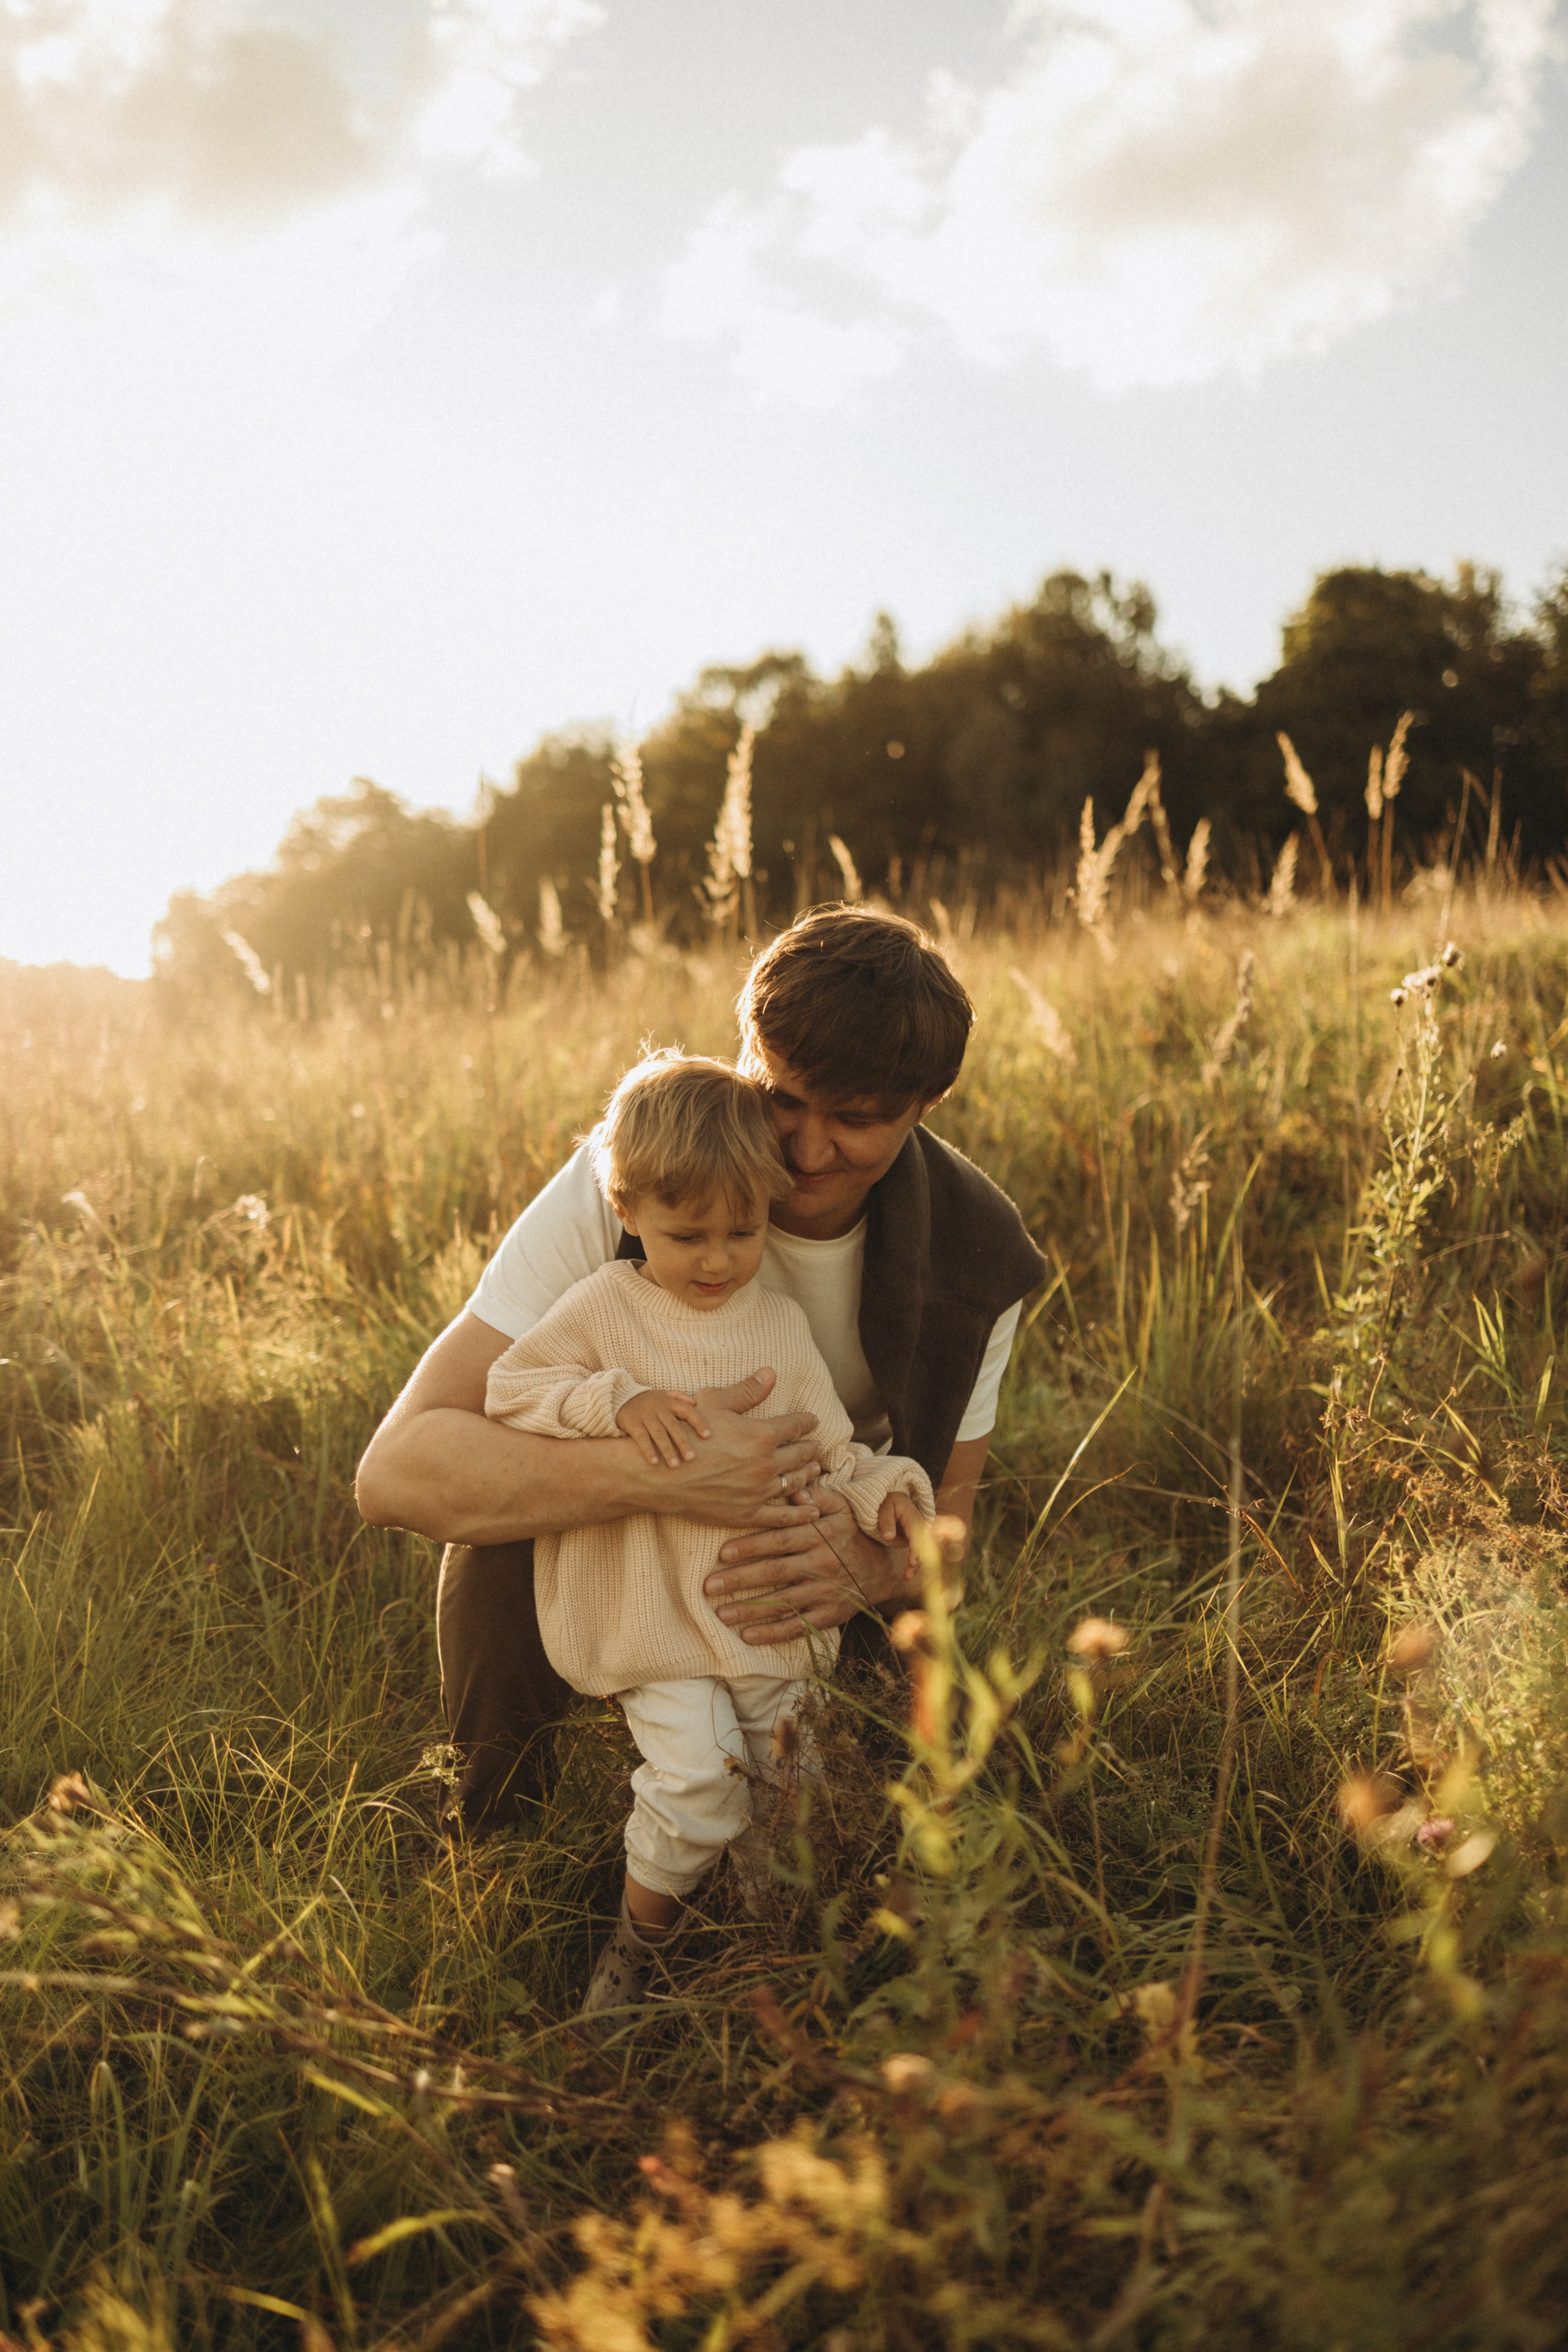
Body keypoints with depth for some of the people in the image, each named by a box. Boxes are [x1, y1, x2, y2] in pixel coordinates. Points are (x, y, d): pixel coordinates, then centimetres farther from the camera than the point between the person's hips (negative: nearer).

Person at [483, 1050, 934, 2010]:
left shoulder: (782, 1323, 2)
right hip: (656, 1609, -4)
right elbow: (507, 1386, -8)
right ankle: (639, 1942, 8)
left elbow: (829, 1449, 5)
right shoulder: (606, 1308, -9)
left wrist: (885, 1489, -15)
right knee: (698, 1772, -18)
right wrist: (618, 1401, -22)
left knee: (782, 1774, 13)